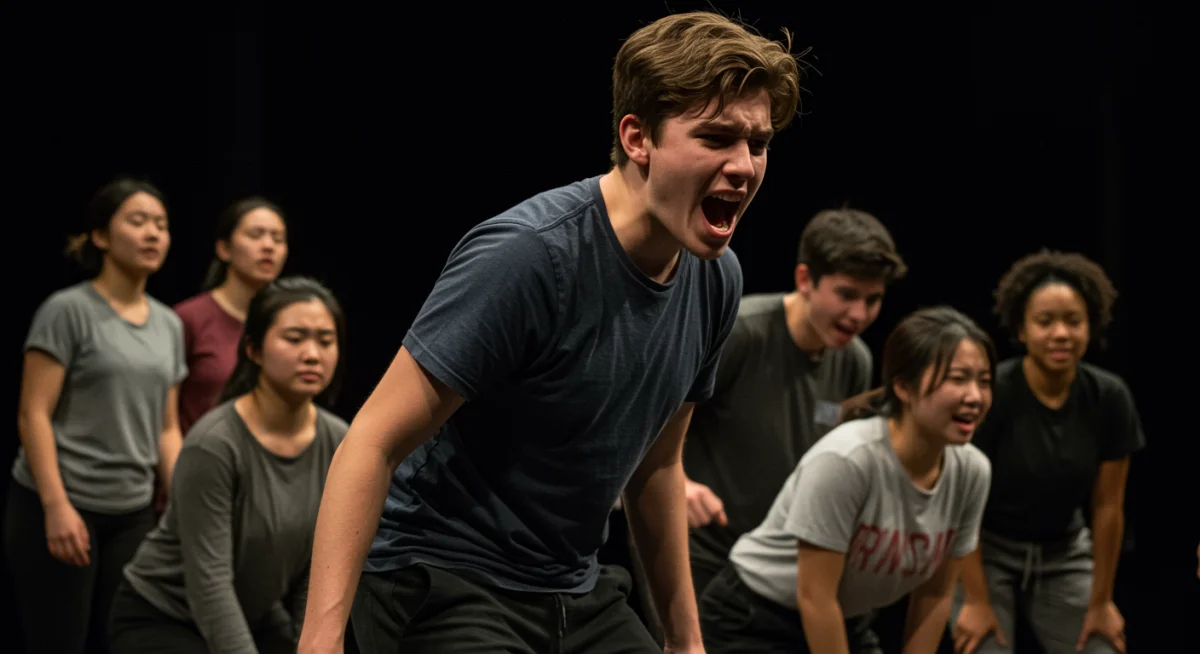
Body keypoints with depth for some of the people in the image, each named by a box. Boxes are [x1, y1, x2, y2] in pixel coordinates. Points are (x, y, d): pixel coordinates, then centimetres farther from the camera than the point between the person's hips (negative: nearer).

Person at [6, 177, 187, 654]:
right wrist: (57, 507, -19)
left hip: (132, 514, 6)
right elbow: (33, 416, -11)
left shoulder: (169, 325, 12)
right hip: (58, 509, -6)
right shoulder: (68, 311, -6)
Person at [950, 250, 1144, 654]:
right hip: (987, 550, -4)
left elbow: (1108, 506, -3)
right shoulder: (990, 392, -24)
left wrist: (1100, 601, 1)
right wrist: (976, 601, -16)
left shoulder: (1110, 398, -12)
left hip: (1063, 555, 4)